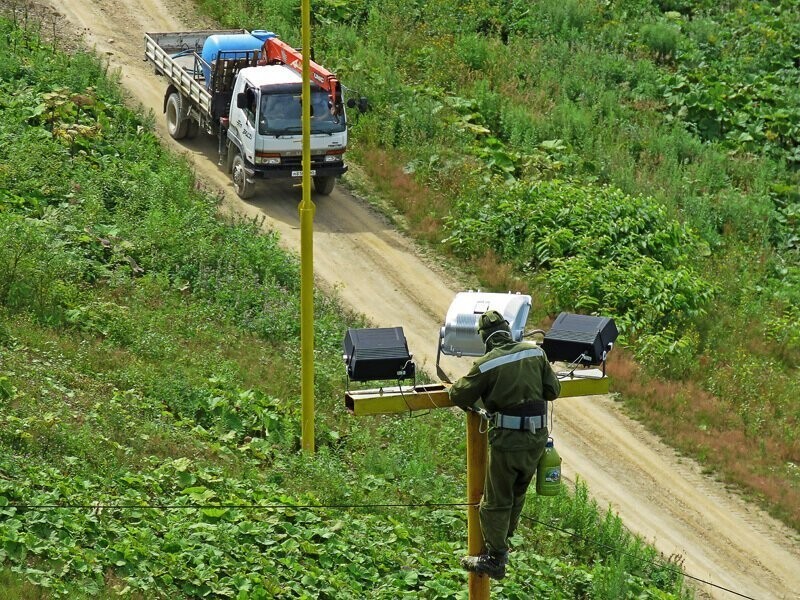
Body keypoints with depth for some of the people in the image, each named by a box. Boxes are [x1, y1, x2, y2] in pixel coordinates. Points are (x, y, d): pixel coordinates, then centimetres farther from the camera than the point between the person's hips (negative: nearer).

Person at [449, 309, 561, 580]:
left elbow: (460, 397, -4)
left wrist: (457, 386, 18)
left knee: (496, 500, 9)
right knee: (517, 493, 24)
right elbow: (553, 390, 6)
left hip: (507, 440, -5)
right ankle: (502, 543, 39)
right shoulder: (535, 352, -2)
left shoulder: (487, 364, -14)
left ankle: (495, 560, 13)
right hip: (537, 438, 5)